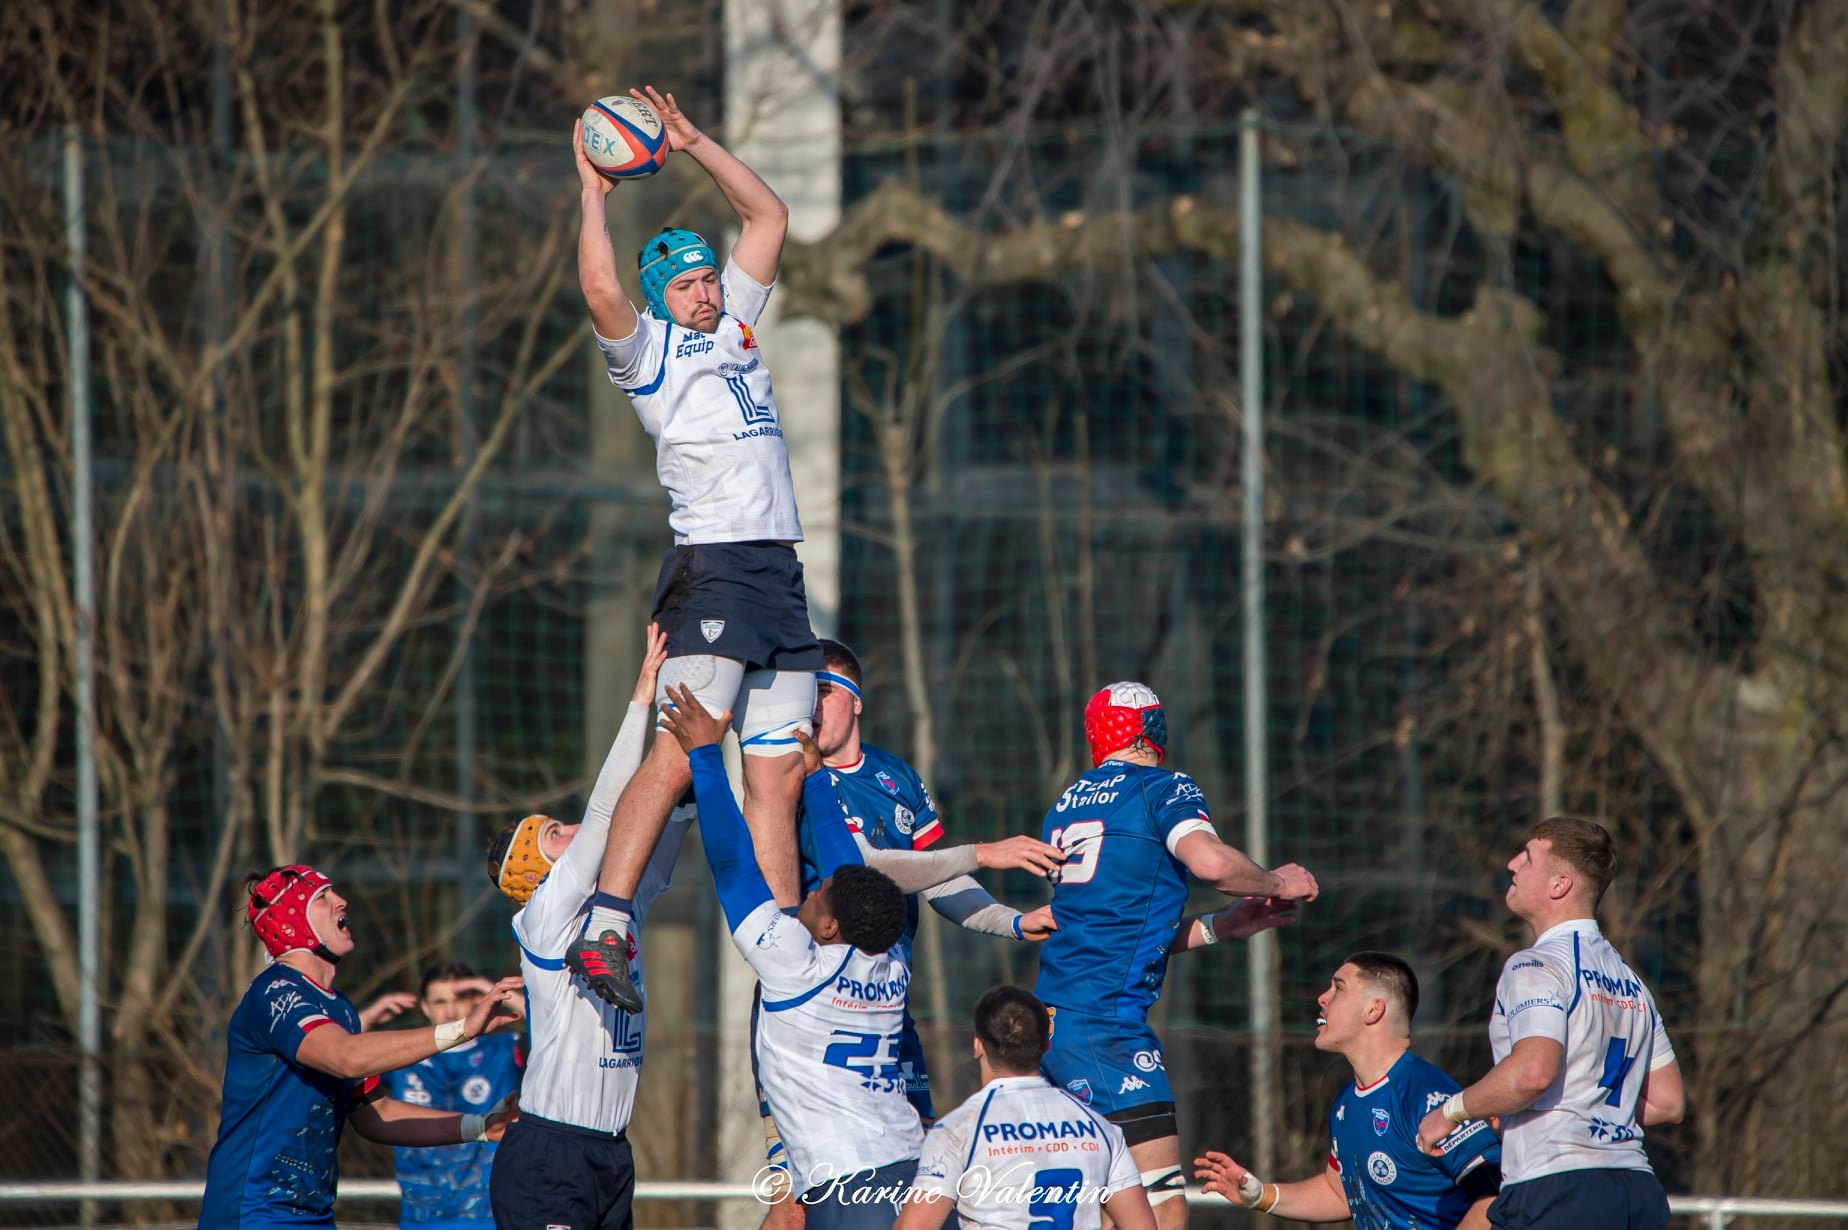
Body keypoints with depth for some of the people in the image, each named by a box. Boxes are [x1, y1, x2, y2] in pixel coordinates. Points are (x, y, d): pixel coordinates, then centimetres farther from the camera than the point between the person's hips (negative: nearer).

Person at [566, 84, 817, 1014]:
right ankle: (603, 931, -24)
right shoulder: (646, 348, 4)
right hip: (711, 570, -7)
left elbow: (768, 217, 26)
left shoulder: (734, 326, 22)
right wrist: (594, 193, -9)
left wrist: (693, 144, 19)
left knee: (777, 780, 2)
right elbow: (600, 291, -17)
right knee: (677, 760, -19)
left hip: (781, 577, 7)